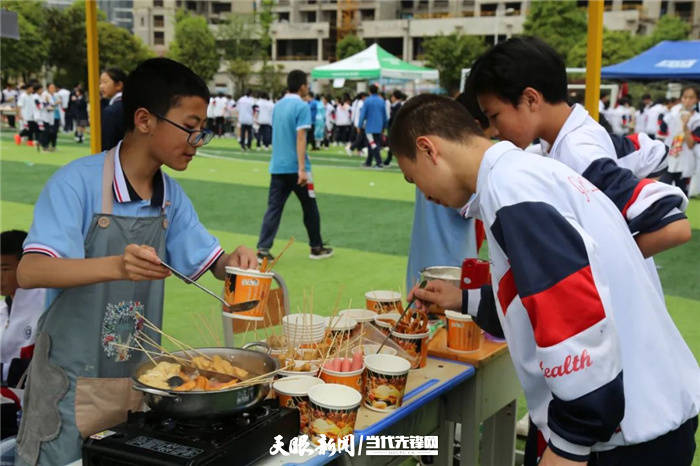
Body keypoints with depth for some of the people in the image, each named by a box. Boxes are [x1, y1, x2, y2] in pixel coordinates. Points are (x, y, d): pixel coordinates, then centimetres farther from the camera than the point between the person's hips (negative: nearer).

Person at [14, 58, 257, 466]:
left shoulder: (172, 196, 3)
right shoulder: (78, 182, -16)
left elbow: (211, 262, 13)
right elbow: (30, 272, -25)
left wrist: (234, 262, -11)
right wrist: (117, 265, -41)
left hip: (142, 379, 6)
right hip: (76, 386, -6)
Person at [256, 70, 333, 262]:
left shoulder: (277, 106, 11)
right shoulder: (302, 106, -11)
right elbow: (300, 137, -19)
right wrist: (302, 169, -22)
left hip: (277, 166, 6)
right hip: (295, 167, -6)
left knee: (273, 207, 3)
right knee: (310, 208, 9)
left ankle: (263, 249, -6)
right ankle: (316, 248, 20)